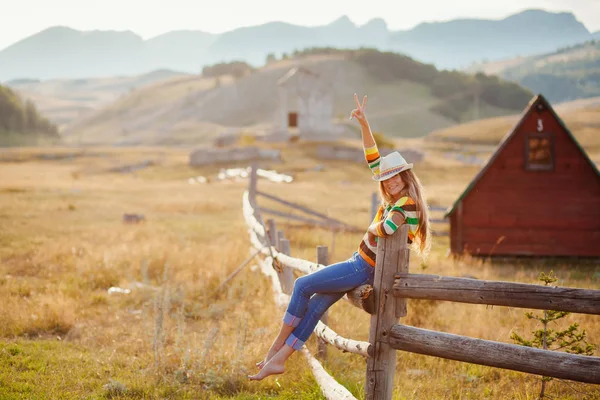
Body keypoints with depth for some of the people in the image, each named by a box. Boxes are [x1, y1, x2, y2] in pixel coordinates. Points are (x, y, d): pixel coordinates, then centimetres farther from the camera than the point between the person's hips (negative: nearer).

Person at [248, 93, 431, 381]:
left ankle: (277, 347, 4)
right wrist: (363, 123, 2)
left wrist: (373, 228, -14)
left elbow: (387, 228, -37)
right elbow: (372, 159, 9)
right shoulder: (395, 197, 7)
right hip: (360, 263, 9)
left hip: (365, 269, -9)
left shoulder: (408, 202, -18)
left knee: (303, 285, -5)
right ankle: (279, 359, 7)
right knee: (316, 305, 6)